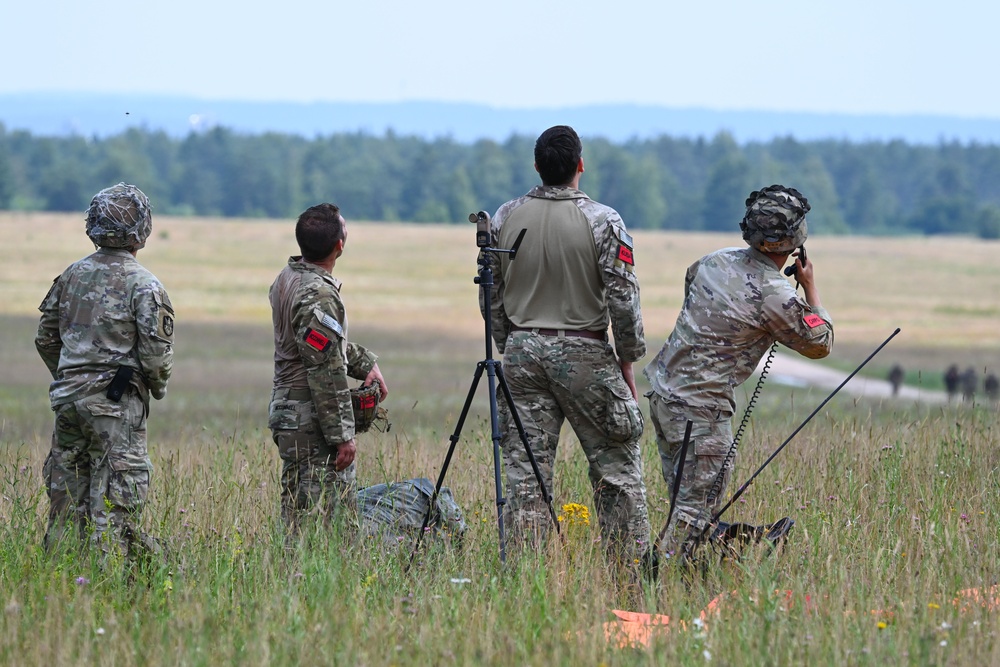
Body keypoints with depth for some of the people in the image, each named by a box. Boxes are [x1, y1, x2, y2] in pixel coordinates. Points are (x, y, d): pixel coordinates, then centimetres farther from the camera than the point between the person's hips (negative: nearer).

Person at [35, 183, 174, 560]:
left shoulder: (73, 275, 7)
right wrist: (159, 387, 7)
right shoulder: (144, 286, -11)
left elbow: (46, 338, 13)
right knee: (114, 501, -4)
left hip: (68, 398, 6)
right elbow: (156, 354, -13)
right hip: (116, 403, -6)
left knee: (66, 498, 12)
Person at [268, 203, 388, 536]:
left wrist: (366, 364, 12)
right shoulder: (319, 296, -21)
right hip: (311, 421, -10)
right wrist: (343, 435, -17)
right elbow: (326, 374, -21)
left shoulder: (286, 279, 9)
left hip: (285, 408, 10)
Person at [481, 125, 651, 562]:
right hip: (584, 354, -4)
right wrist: (627, 359, 1)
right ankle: (629, 565, 4)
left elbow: (491, 297, 9)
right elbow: (623, 298, -10)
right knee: (617, 466, 5)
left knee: (525, 471, 4)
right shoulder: (602, 222, -9)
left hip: (522, 350, 4)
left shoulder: (504, 219, 3)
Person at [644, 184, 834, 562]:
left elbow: (690, 282, 29)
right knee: (697, 507, -2)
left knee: (684, 498, 16)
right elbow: (821, 344, -1)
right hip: (701, 409, -8)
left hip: (663, 391, 8)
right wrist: (810, 287, 9)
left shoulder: (717, 260, 3)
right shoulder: (776, 296, -17)